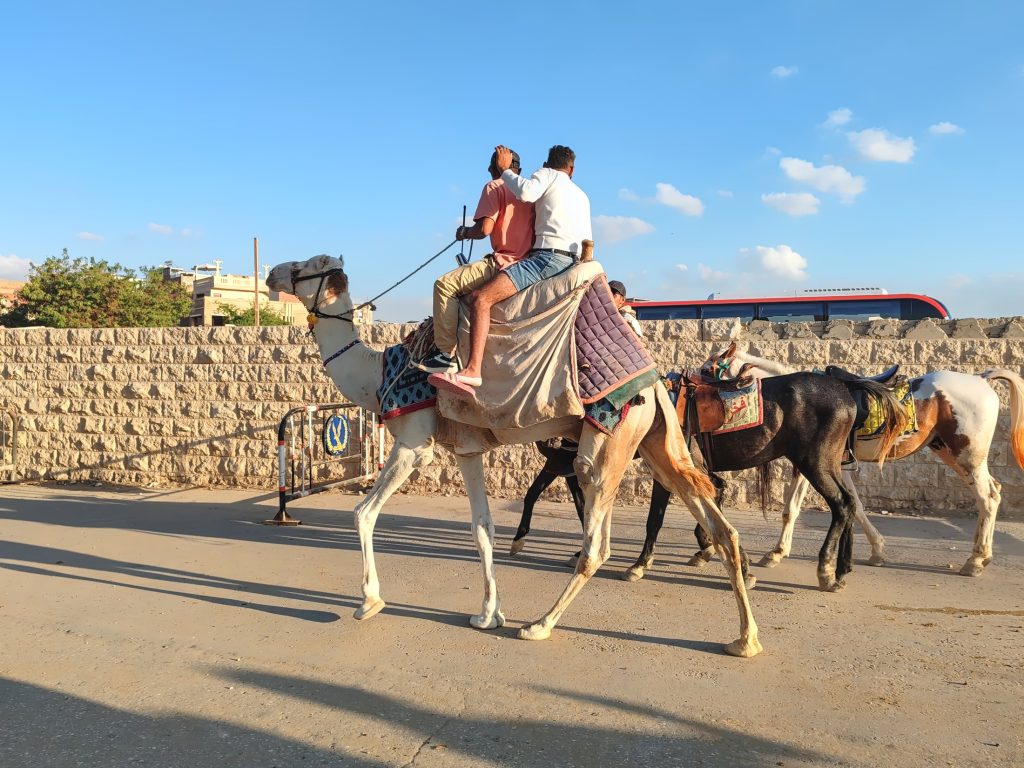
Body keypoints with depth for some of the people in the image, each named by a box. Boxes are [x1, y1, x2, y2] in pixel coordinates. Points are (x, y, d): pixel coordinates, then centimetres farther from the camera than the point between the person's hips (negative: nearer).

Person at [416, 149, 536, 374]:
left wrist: (464, 232, 6)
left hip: (504, 263, -9)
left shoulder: (494, 187, -3)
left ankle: (446, 353, -17)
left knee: (445, 284, -10)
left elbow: (484, 229, -14)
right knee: (461, 278, 26)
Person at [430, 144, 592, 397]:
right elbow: (588, 241, 28)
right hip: (572, 262, 9)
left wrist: (505, 169, 2)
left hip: (548, 256, -9)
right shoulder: (582, 196, 29)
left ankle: (472, 371, -37)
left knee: (480, 298, -20)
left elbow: (526, 192, -13)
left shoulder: (547, 175, 9)